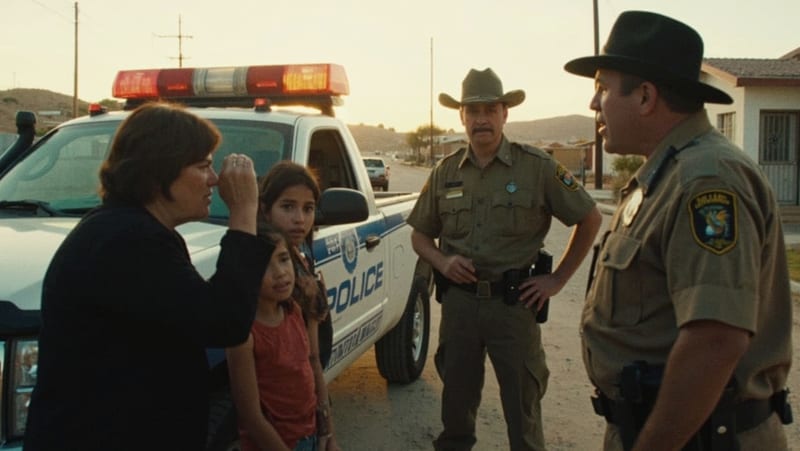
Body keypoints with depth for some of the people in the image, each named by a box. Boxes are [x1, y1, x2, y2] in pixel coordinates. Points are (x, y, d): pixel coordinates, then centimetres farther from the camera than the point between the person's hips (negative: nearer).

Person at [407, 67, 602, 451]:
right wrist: (442, 262, -6)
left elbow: (589, 219, 2)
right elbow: (420, 234, 14)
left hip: (514, 303, -3)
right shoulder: (445, 171, 5)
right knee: (456, 401, 15)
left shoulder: (537, 167, -5)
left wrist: (558, 279, -2)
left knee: (522, 407, 6)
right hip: (458, 301, 3)